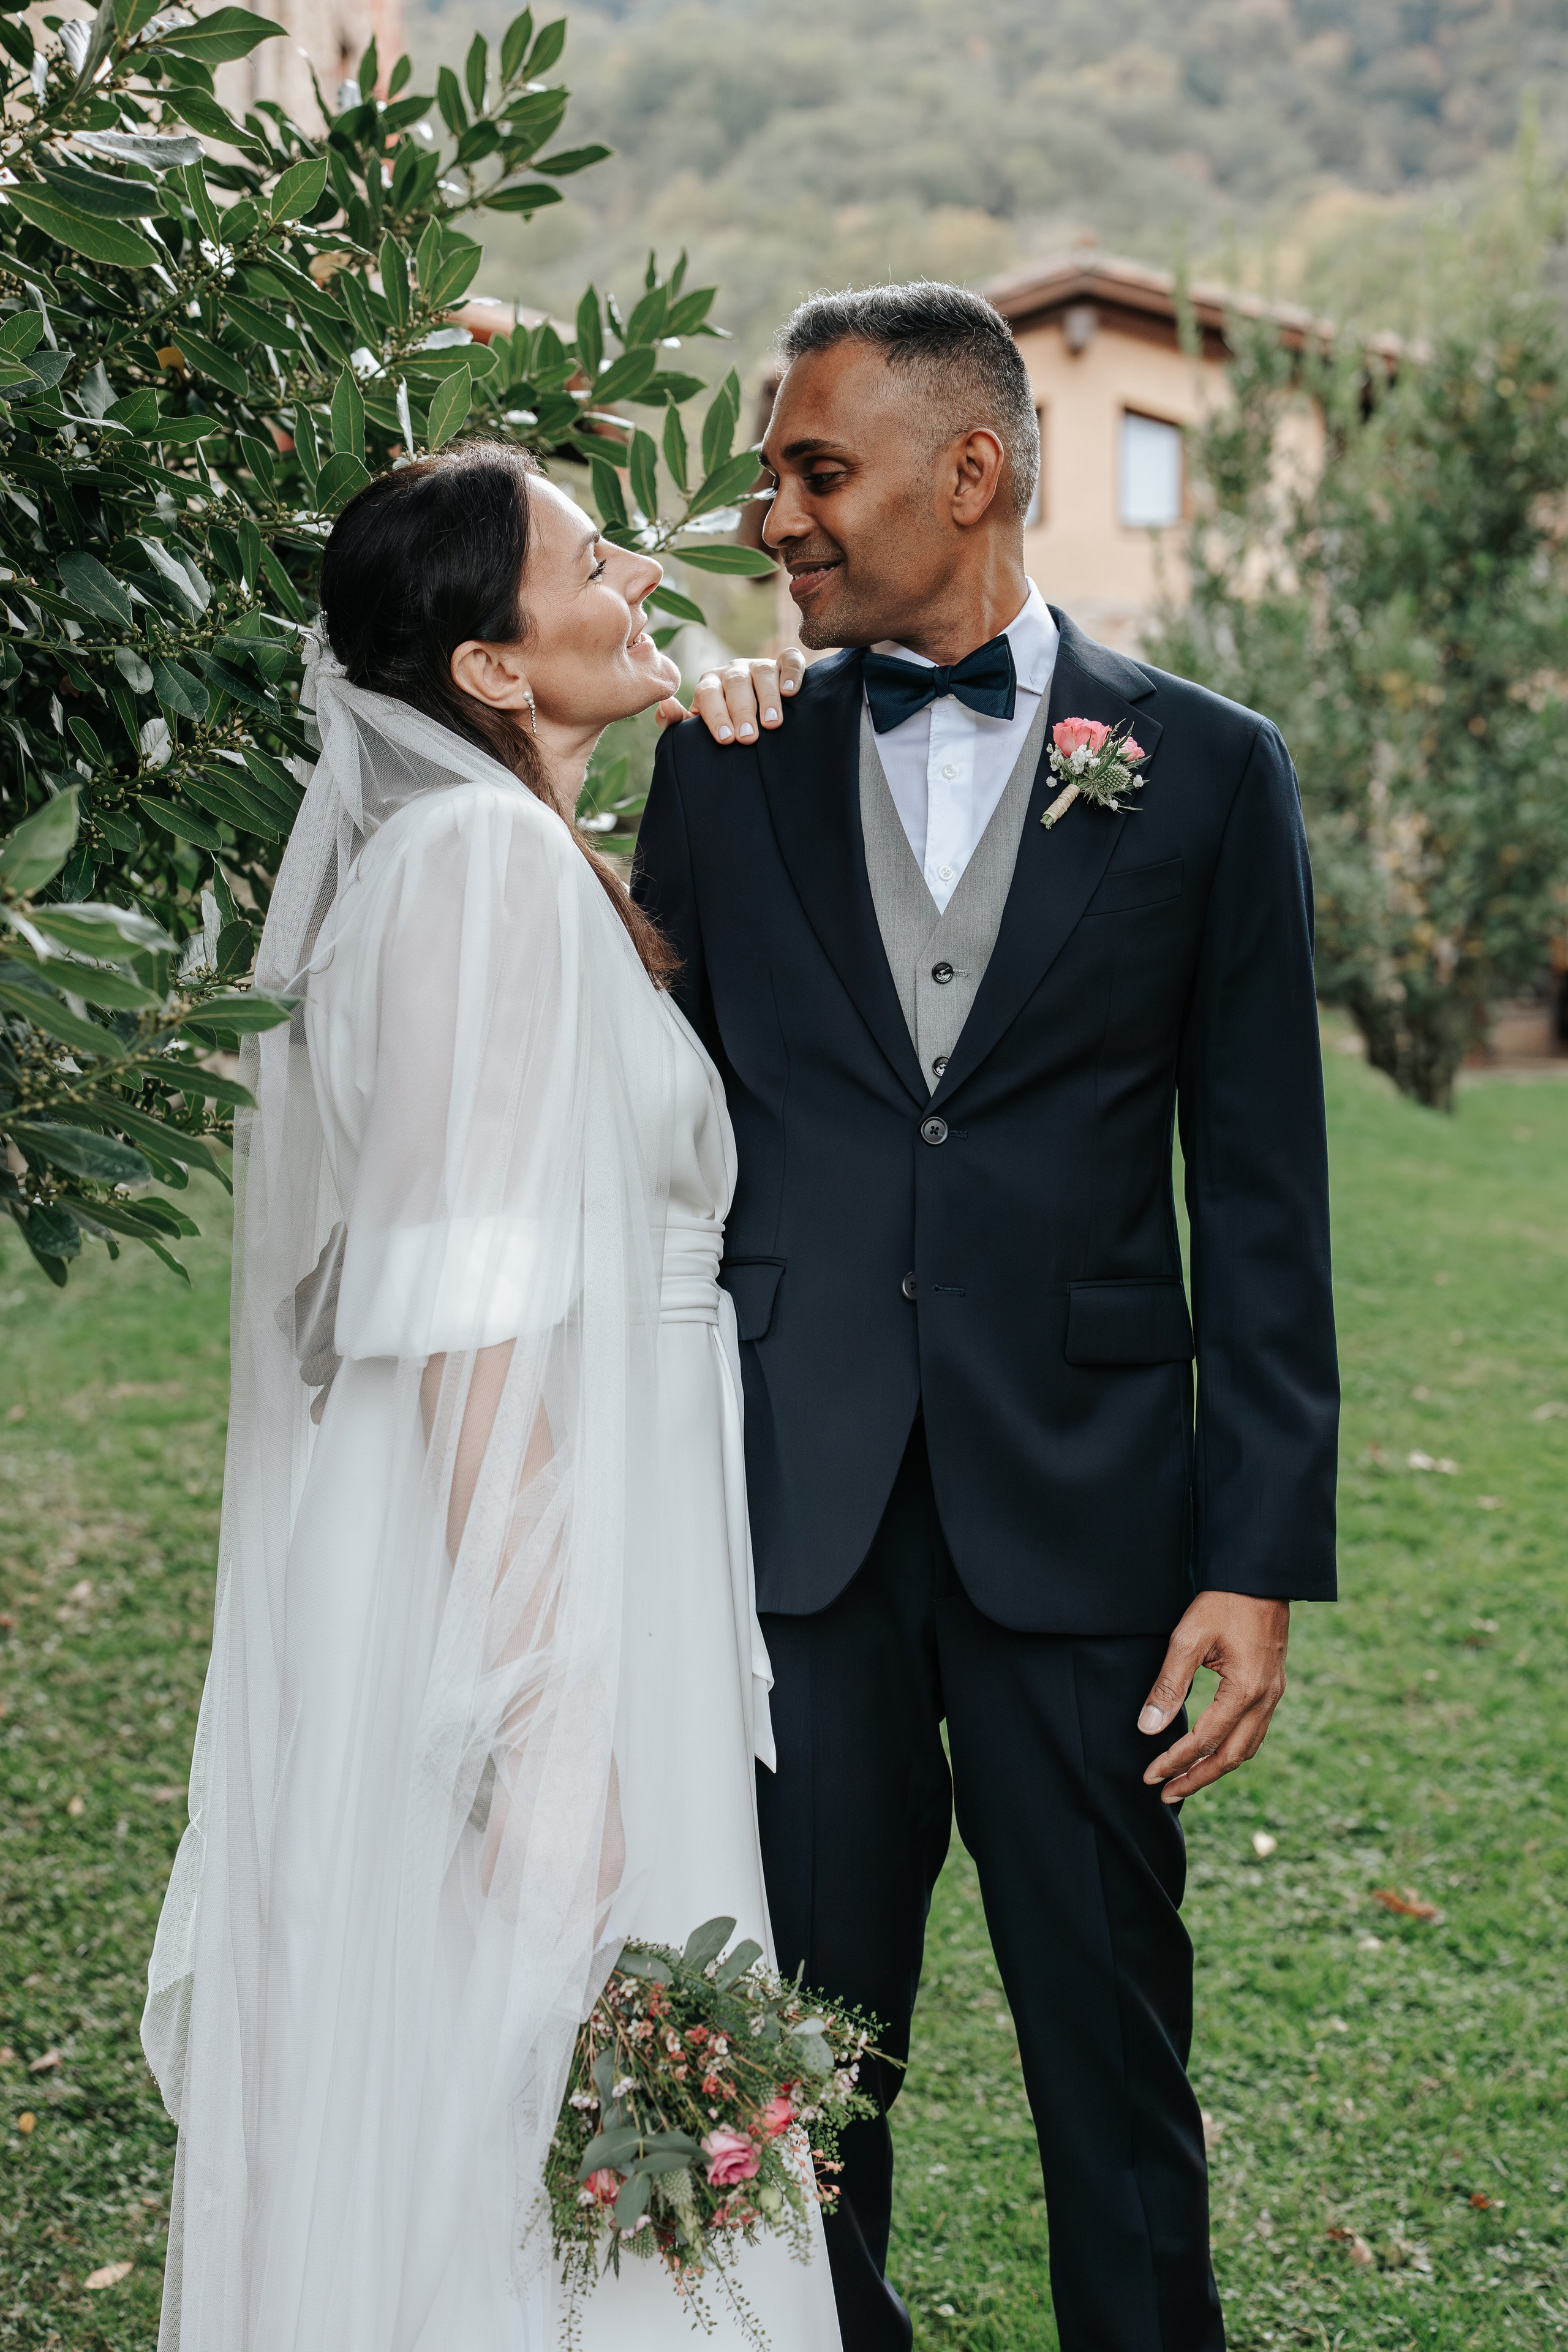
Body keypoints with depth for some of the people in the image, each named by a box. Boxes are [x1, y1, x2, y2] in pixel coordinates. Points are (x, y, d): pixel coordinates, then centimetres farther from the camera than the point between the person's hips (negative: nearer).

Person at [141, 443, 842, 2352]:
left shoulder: (526, 860, 14)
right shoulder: (485, 855, -16)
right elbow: (473, 1326, -22)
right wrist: (544, 1706, -23)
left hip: (568, 1553, 10)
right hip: (519, 1580, -10)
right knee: (497, 2114, 3)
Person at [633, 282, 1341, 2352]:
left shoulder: (1209, 771, 2)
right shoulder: (726, 768, 7)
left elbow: (1264, 1201, 1)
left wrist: (1263, 1560, -4)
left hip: (1081, 1514, -1)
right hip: (787, 1518, 2)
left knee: (1116, 2063, 10)